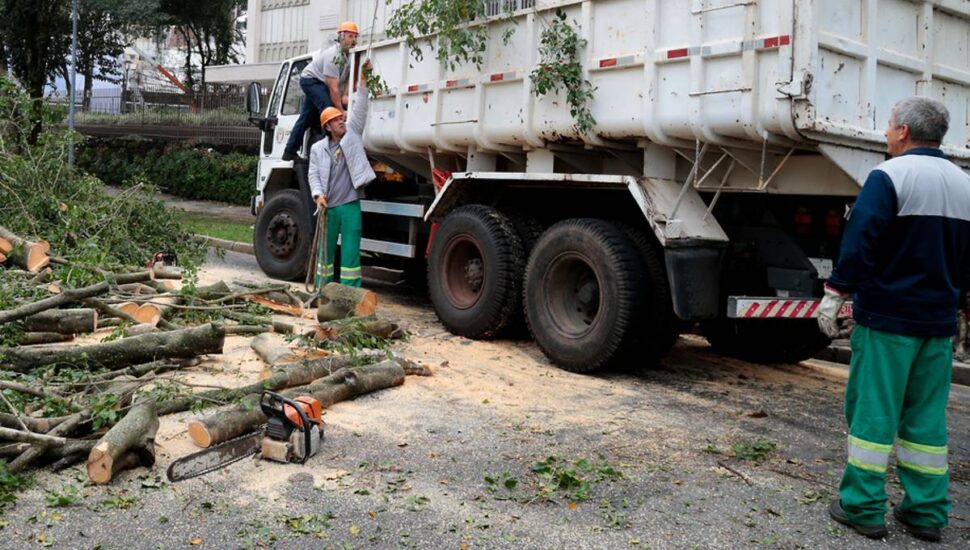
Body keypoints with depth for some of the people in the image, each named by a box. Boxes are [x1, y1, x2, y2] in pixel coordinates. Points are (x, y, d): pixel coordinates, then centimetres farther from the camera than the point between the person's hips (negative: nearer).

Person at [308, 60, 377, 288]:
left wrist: (363, 80, -8)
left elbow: (360, 109, -1)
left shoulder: (353, 134, 7)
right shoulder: (318, 148, 7)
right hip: (328, 207, 1)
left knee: (350, 252, -1)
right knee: (325, 250, 11)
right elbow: (313, 175, 4)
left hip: (350, 205, -1)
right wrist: (318, 194, -14)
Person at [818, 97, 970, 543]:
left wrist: (835, 293, -11)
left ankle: (863, 507, 4)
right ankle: (926, 512, 18)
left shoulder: (890, 176, -11)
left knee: (872, 410, 0)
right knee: (925, 417, 12)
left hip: (887, 316, -7)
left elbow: (861, 242, -18)